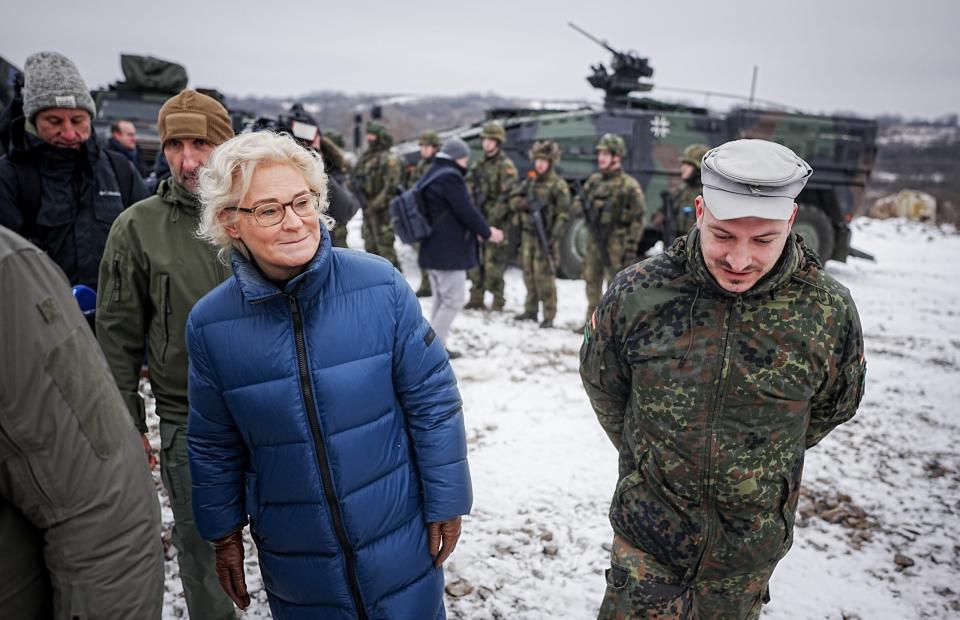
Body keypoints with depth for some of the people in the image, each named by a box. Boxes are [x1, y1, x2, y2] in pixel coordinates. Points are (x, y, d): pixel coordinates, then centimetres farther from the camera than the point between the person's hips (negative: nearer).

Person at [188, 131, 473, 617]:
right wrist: (224, 536, 12)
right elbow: (214, 446, 3)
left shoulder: (380, 285, -16)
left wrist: (444, 504, -3)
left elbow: (433, 401, -8)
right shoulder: (210, 323, -10)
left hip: (400, 539, -1)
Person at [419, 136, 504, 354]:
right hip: (449, 251, -10)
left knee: (441, 299, 16)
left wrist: (478, 230, 18)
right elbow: (466, 210, -16)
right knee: (453, 299, -5)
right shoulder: (450, 176, -14)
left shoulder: (431, 176, 17)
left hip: (432, 250, 10)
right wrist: (487, 232, -2)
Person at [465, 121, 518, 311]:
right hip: (479, 220, 7)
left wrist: (492, 219, -17)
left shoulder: (506, 166, -7)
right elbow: (470, 190, 15)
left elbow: (508, 196, -15)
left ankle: (498, 301, 4)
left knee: (493, 264, -7)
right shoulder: (479, 165, 15)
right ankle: (476, 299, 20)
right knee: (475, 261, 9)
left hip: (499, 222, -7)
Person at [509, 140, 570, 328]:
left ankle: (549, 316, -2)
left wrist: (553, 236, -18)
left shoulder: (558, 185, -6)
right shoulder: (528, 181, 14)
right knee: (529, 275, 13)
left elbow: (563, 214, -10)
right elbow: (513, 200, 11)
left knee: (544, 277, -8)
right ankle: (530, 311, 24)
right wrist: (523, 204, -12)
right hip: (527, 235, 6)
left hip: (544, 236, -6)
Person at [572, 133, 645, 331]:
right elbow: (577, 203, 15)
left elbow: (637, 220, -11)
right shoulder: (594, 180, 10)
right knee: (592, 281, 14)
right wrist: (585, 206, -9)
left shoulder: (629, 186, -9)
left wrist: (631, 248, -16)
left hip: (616, 243, -7)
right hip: (594, 240, 7)